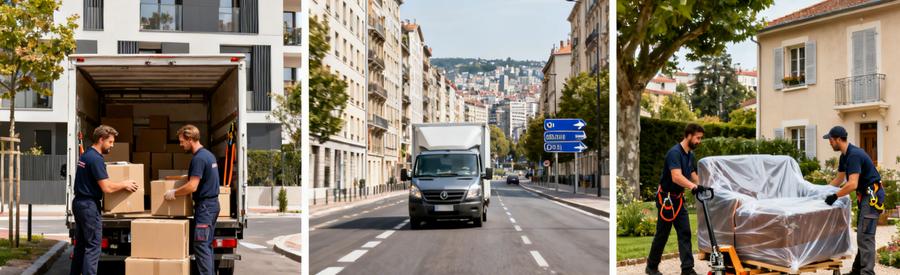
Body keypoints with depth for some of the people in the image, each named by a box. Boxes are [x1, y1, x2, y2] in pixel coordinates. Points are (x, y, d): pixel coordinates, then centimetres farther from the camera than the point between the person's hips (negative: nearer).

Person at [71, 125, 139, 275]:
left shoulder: (85, 155, 12)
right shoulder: (96, 159, -18)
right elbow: (107, 187, -21)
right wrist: (124, 184, -4)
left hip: (79, 203, 10)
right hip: (89, 206, -10)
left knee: (80, 244, 16)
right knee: (93, 246, -4)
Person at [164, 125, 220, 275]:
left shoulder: (198, 158, -17)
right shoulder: (208, 154, 14)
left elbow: (192, 187, -21)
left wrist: (173, 193, -9)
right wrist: (190, 176, 29)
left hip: (205, 206, -10)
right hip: (212, 203, 10)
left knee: (200, 245, -7)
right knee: (207, 245, 12)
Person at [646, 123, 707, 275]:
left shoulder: (690, 155, 8)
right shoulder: (674, 153, -22)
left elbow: (693, 175, 20)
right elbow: (676, 177, -36)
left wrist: (702, 188, 8)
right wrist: (694, 186, -48)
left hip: (678, 198, 8)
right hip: (666, 198, -8)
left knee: (685, 233, 2)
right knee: (662, 234, 1)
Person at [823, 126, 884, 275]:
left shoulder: (854, 155, -21)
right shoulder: (844, 156, 10)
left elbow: (852, 184, -28)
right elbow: (839, 179, 23)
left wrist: (835, 196, -19)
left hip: (872, 195, -11)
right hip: (865, 195, 11)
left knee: (865, 236, -13)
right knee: (861, 235, 13)